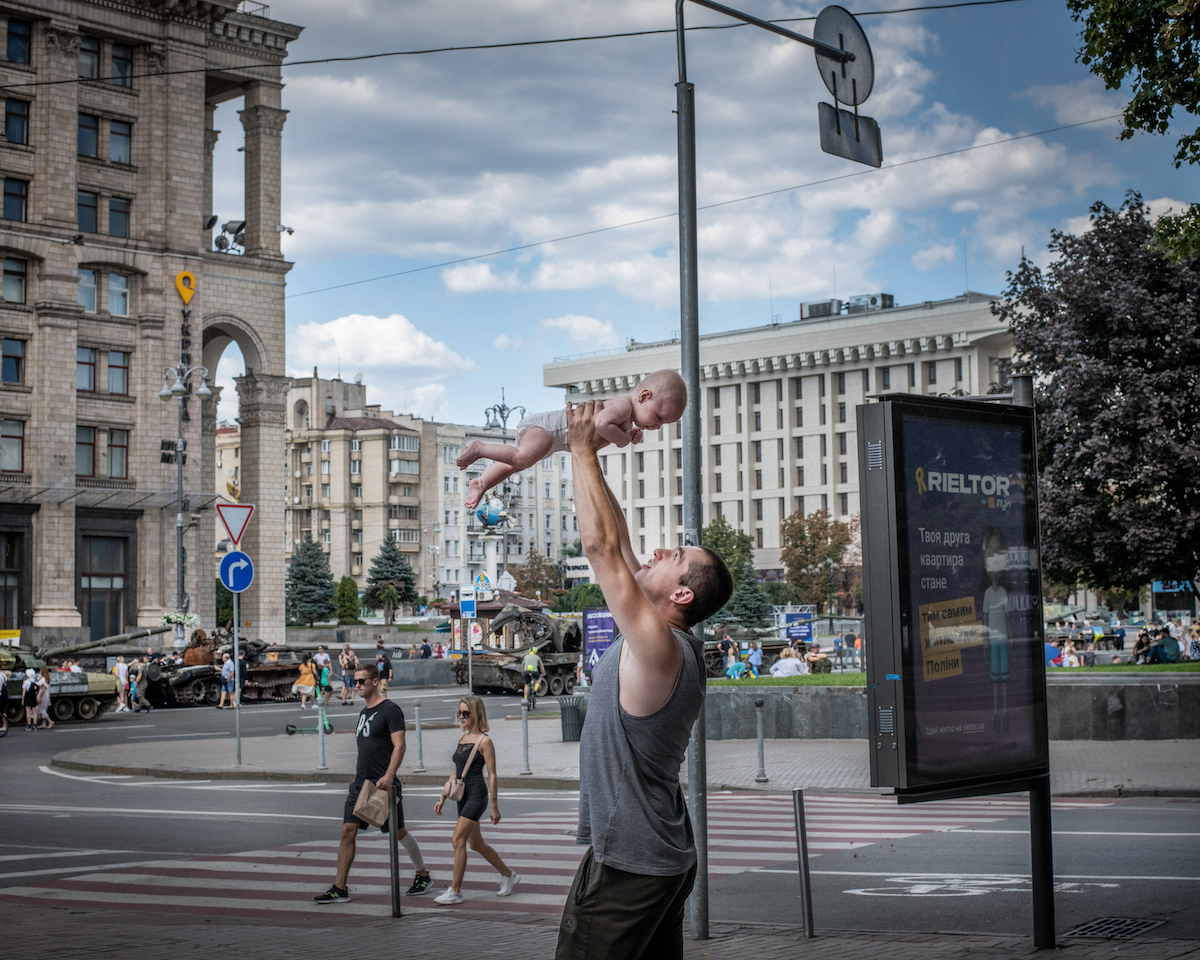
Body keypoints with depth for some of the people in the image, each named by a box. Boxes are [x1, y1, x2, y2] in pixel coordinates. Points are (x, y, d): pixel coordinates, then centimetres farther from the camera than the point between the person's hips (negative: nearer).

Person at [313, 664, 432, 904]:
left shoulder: (390, 710, -10)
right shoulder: (363, 712, 15)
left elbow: (399, 745, -17)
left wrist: (389, 775, -28)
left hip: (384, 784, -8)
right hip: (360, 783, 8)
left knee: (399, 832, 4)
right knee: (348, 831, -2)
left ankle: (423, 876, 23)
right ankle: (340, 888, -2)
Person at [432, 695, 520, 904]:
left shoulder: (484, 741, -9)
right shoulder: (462, 739, 14)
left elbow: (492, 775, -9)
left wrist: (495, 806, -10)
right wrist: (443, 797, 16)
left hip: (476, 795, -9)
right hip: (462, 796, 9)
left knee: (458, 840, -14)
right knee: (475, 843, 14)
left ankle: (455, 891, -9)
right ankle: (508, 875, 31)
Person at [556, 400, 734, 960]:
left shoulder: (657, 643, -18)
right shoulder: (669, 644, 9)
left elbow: (601, 546, -21)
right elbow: (618, 546, 14)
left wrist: (583, 451, -12)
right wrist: (587, 455, 14)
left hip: (626, 865, -10)